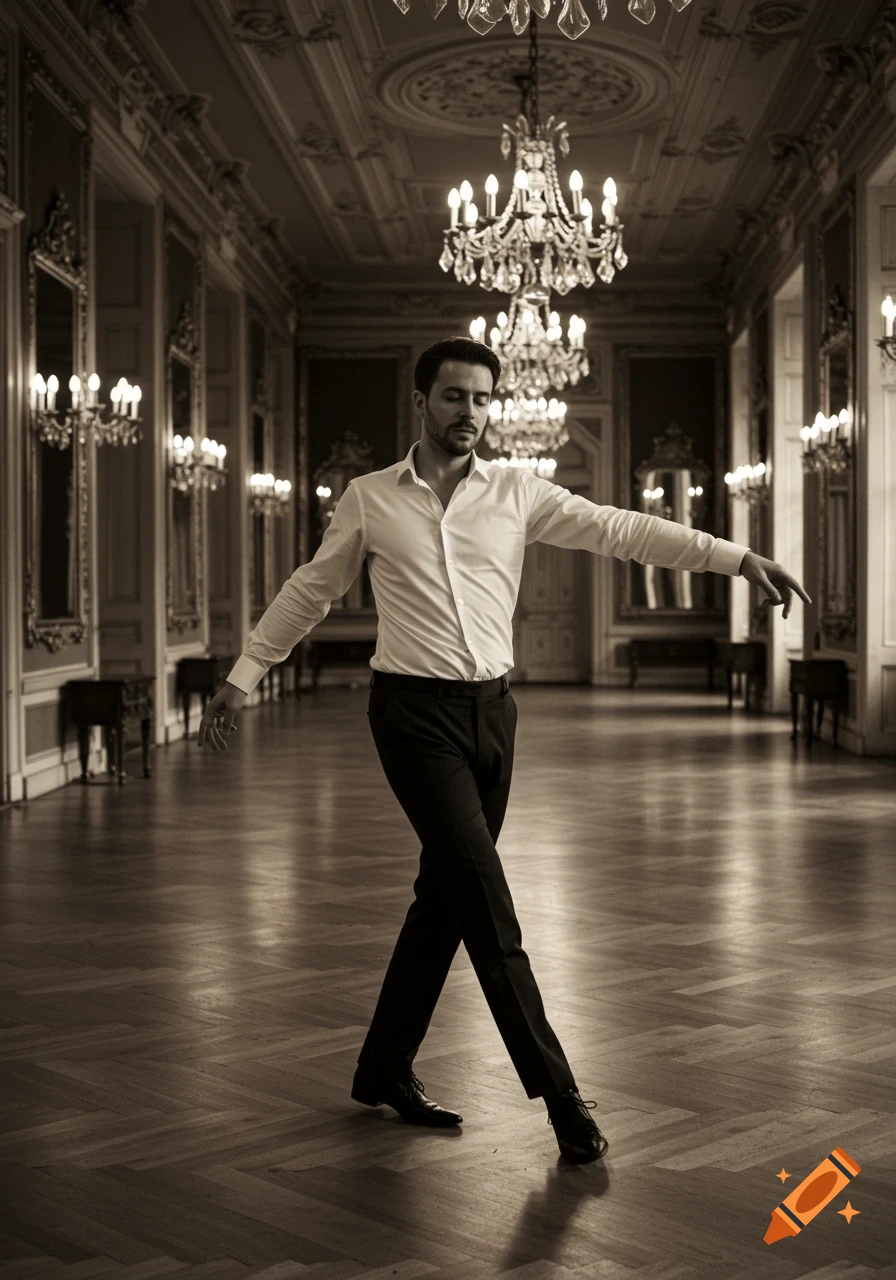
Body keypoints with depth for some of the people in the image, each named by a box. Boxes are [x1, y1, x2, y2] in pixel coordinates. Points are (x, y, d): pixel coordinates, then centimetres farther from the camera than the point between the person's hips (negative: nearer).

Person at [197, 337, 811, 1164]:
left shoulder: (517, 493, 5)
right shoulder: (369, 501, 2)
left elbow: (621, 530, -3)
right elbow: (309, 592, 12)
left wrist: (737, 557, -12)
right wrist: (242, 677, 11)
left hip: (492, 709, 4)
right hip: (415, 714, -4)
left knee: (446, 897, 10)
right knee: (486, 902, -10)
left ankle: (386, 1071, 26)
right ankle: (558, 1092, -4)